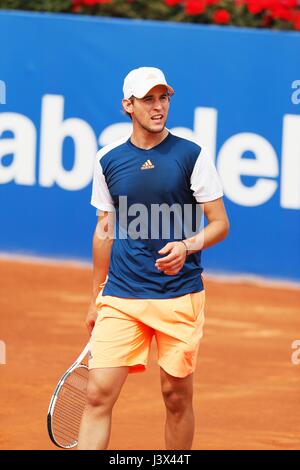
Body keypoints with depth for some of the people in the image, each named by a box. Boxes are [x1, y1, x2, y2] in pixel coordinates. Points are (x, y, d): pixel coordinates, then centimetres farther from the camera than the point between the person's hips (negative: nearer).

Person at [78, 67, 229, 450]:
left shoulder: (192, 156, -2)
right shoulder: (108, 160, 7)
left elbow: (220, 223, 0)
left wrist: (187, 246, -21)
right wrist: (96, 297, 18)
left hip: (179, 296, -2)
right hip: (120, 298, 2)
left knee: (177, 396, 4)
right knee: (98, 393, -9)